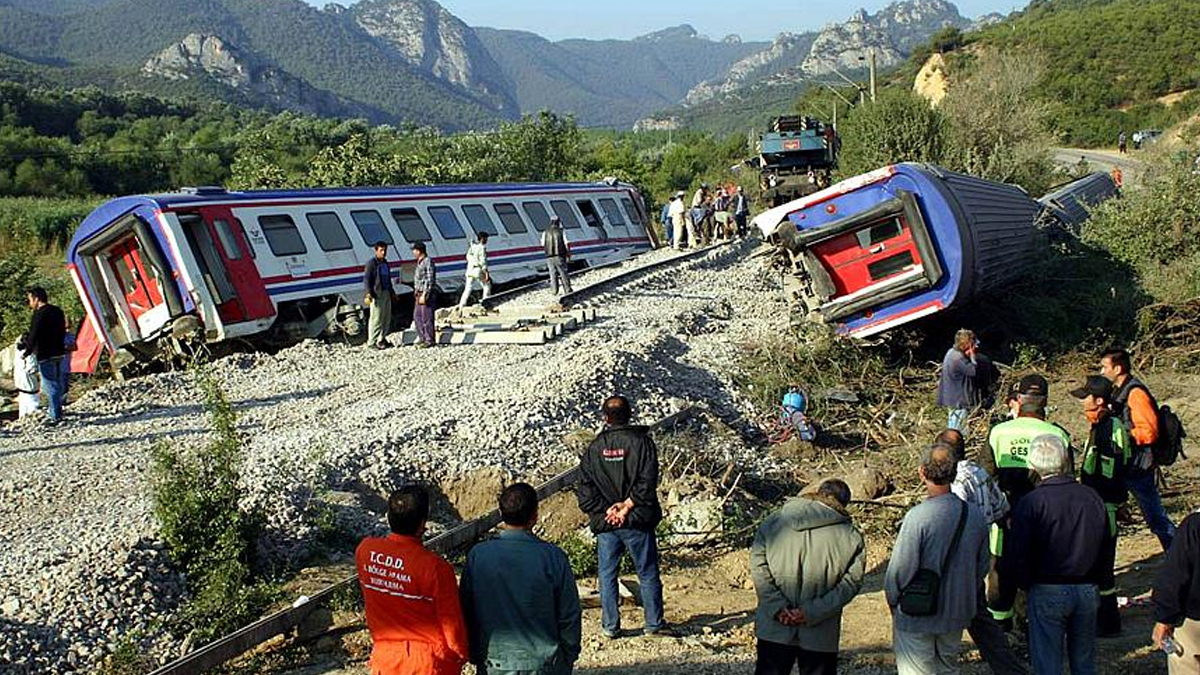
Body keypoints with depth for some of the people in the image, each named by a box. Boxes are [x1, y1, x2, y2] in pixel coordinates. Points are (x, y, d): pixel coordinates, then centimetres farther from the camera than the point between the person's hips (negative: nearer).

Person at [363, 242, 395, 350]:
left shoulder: (385, 263, 18)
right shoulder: (371, 263, -7)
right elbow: (366, 279, -12)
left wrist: (392, 291, 27)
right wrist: (369, 293, -22)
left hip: (386, 293, 8)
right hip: (377, 294, -8)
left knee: (387, 317, 11)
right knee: (376, 318, -8)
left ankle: (381, 339, 21)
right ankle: (372, 341, -3)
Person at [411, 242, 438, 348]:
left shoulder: (428, 262, -16)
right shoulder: (420, 262, 14)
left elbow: (430, 281, -20)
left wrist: (424, 295, -23)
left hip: (427, 294, -10)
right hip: (420, 293, 10)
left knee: (426, 317, -6)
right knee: (417, 316, 14)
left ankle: (430, 340, 1)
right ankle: (422, 338, 21)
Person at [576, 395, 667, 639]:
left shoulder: (594, 448, 1)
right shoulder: (642, 442, -6)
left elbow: (584, 490, -2)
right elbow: (648, 482, -13)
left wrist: (606, 511, -4)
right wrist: (627, 506, -10)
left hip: (605, 523, 2)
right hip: (638, 522, -1)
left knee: (607, 575, 12)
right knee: (648, 574, 10)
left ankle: (610, 626, 16)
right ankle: (654, 624, 16)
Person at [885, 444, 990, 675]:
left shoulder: (917, 516, -23)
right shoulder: (975, 516, -4)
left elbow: (900, 568, -19)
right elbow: (983, 565, 7)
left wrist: (893, 602, -1)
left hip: (917, 617, -6)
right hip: (956, 616, 6)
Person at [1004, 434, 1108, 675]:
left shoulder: (1031, 502, -14)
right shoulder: (1092, 497, 0)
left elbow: (1018, 556, -14)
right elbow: (1105, 545, 9)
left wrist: (1027, 585, 4)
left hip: (1047, 592, -4)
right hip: (1088, 591, 4)